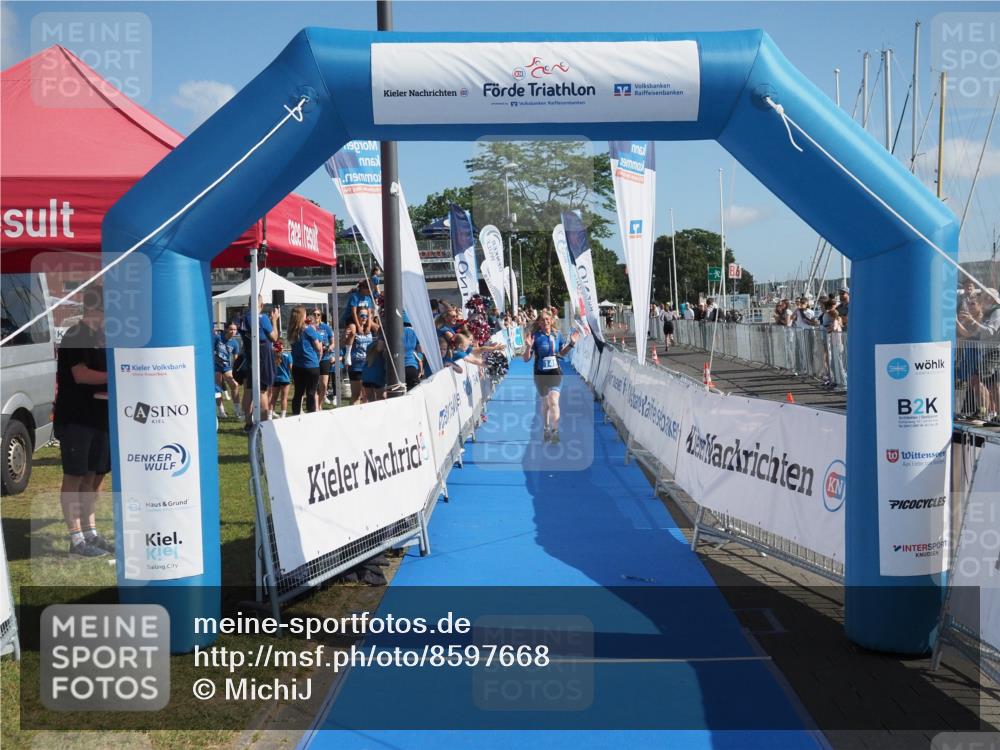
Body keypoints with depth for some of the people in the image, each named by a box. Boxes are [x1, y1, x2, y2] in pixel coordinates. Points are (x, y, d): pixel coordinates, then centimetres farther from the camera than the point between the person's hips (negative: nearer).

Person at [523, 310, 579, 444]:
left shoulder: (557, 334, -2)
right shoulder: (536, 336, -11)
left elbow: (562, 353, 14)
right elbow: (526, 359, -10)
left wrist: (571, 343, 0)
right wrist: (529, 347, -27)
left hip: (555, 373, 0)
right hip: (540, 374, 0)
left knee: (553, 402, -16)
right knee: (545, 403, 14)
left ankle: (555, 431, -9)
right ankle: (546, 429, 33)